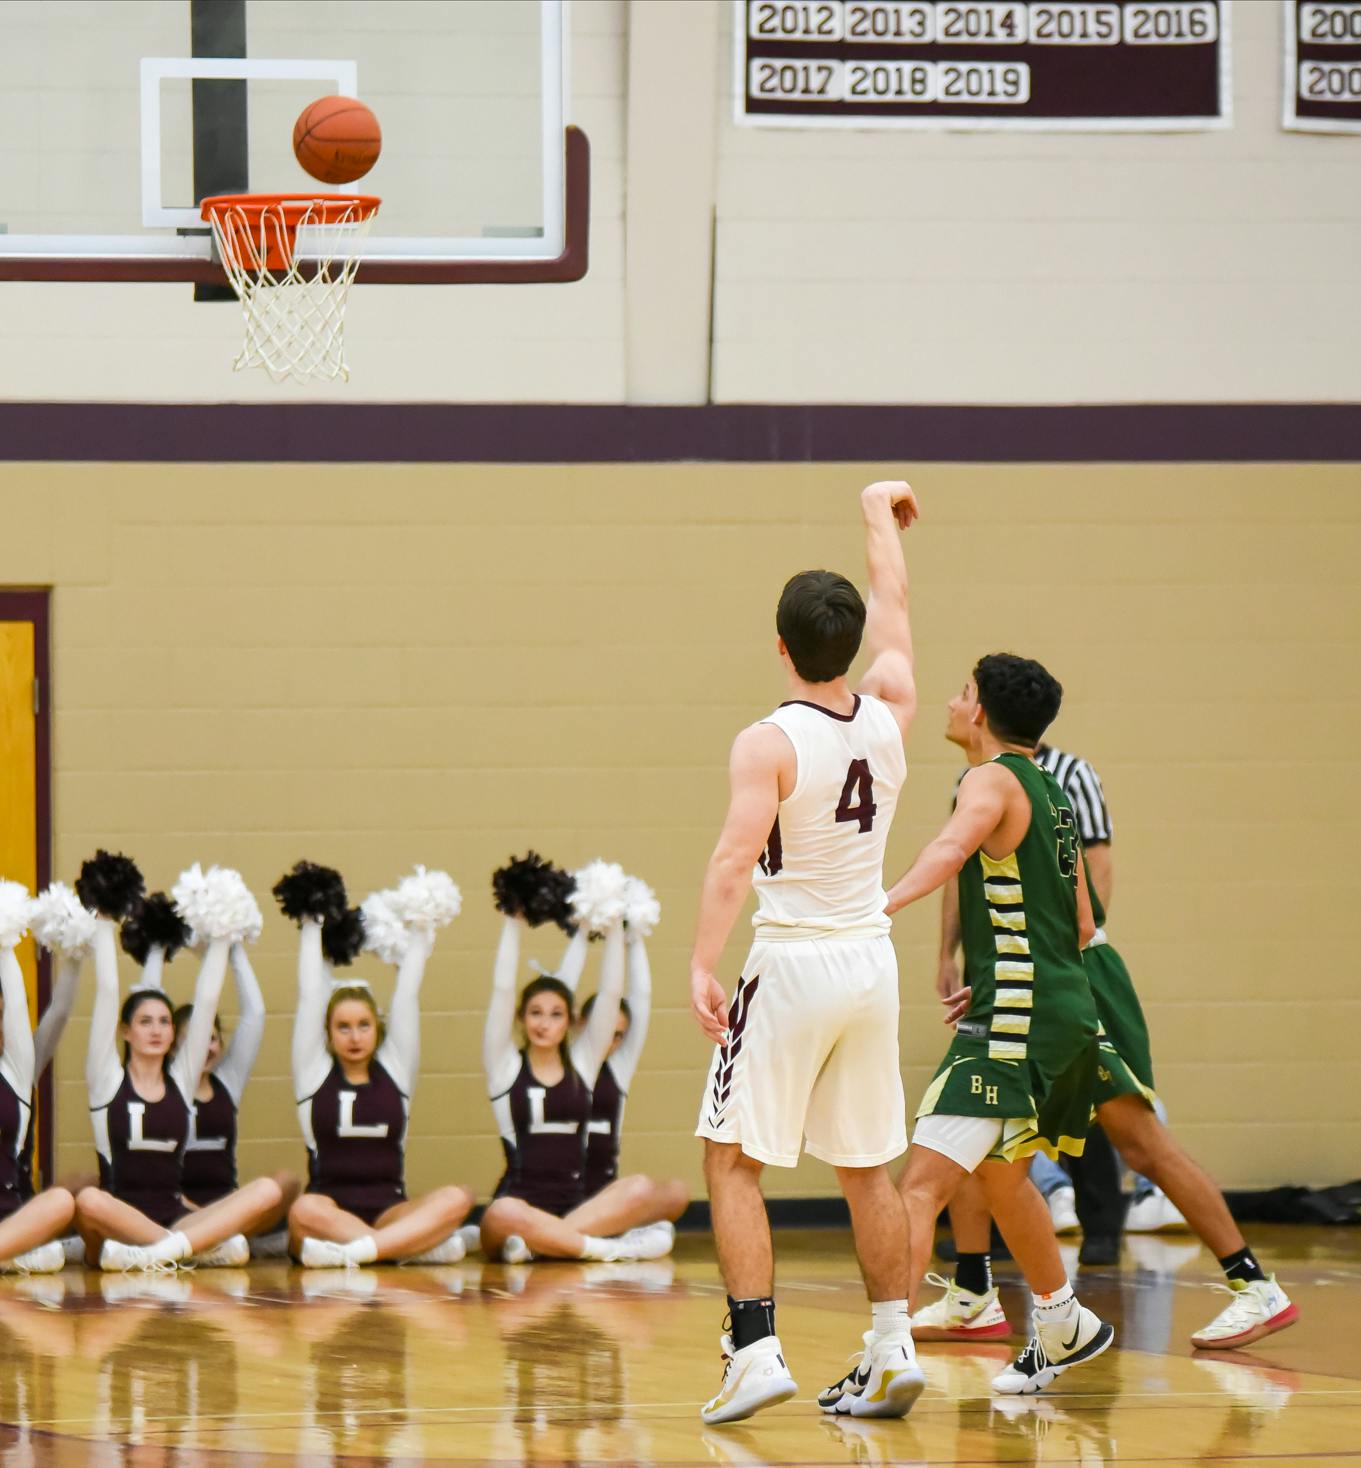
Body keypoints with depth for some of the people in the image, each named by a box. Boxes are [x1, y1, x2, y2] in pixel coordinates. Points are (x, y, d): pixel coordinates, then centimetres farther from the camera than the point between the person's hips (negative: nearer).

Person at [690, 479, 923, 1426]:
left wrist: (703, 966, -27)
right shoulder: (889, 717, 3)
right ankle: (893, 1351, 14)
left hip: (793, 966, -6)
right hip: (873, 963, 6)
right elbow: (893, 612, 21)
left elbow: (735, 860, -24)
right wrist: (879, 515, 35)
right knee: (866, 1167, 15)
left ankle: (757, 1349, -10)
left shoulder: (769, 745, -13)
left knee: (733, 1161, 1)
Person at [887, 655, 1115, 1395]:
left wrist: (885, 902, -48)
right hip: (1065, 1012, 10)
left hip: (1014, 1024, -10)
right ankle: (1064, 1331, 44)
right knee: (1001, 1175, 29)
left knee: (921, 1182, -16)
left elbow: (952, 845, -32)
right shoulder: (1049, 793, 19)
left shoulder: (995, 779, -9)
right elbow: (1081, 926, 24)